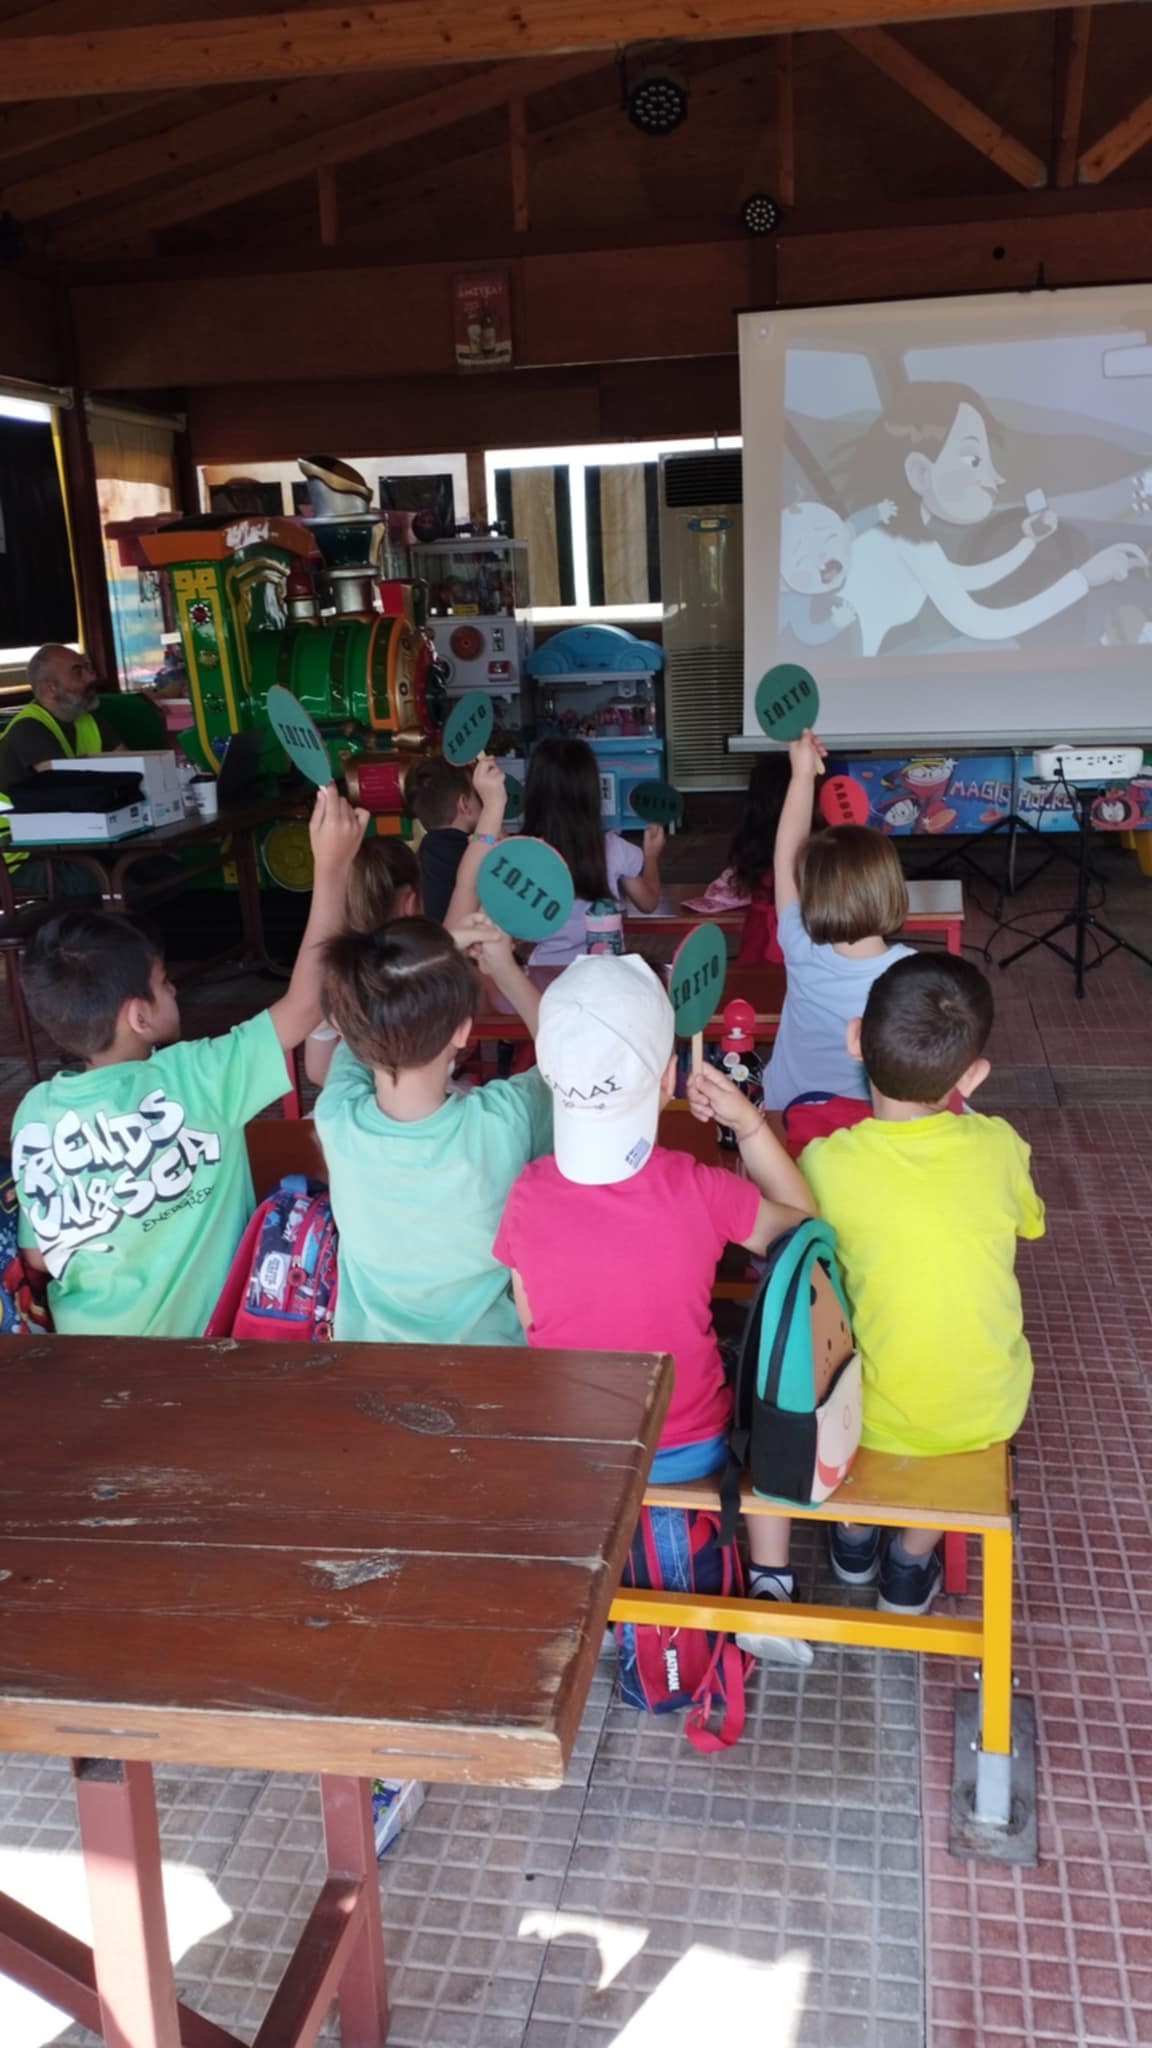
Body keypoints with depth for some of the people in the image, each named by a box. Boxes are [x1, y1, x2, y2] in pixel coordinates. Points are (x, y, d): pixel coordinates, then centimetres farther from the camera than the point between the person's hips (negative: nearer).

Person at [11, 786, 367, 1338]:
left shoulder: (32, 1114, -10)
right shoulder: (190, 1080, -25)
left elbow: (41, 1256, -2)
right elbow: (306, 1003, -20)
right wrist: (332, 866, -18)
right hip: (196, 1339, -5)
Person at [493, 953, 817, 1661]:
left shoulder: (529, 1195, -20)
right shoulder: (699, 1190, -25)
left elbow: (528, 1319, -5)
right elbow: (799, 1217, -5)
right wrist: (750, 1123, -7)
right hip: (691, 1449, -1)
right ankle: (771, 1589, 26)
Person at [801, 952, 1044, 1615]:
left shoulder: (828, 1162, -19)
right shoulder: (999, 1146, -13)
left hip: (874, 1422, -1)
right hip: (988, 1415, 1)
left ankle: (853, 1535, 38)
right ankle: (913, 1560, 33)